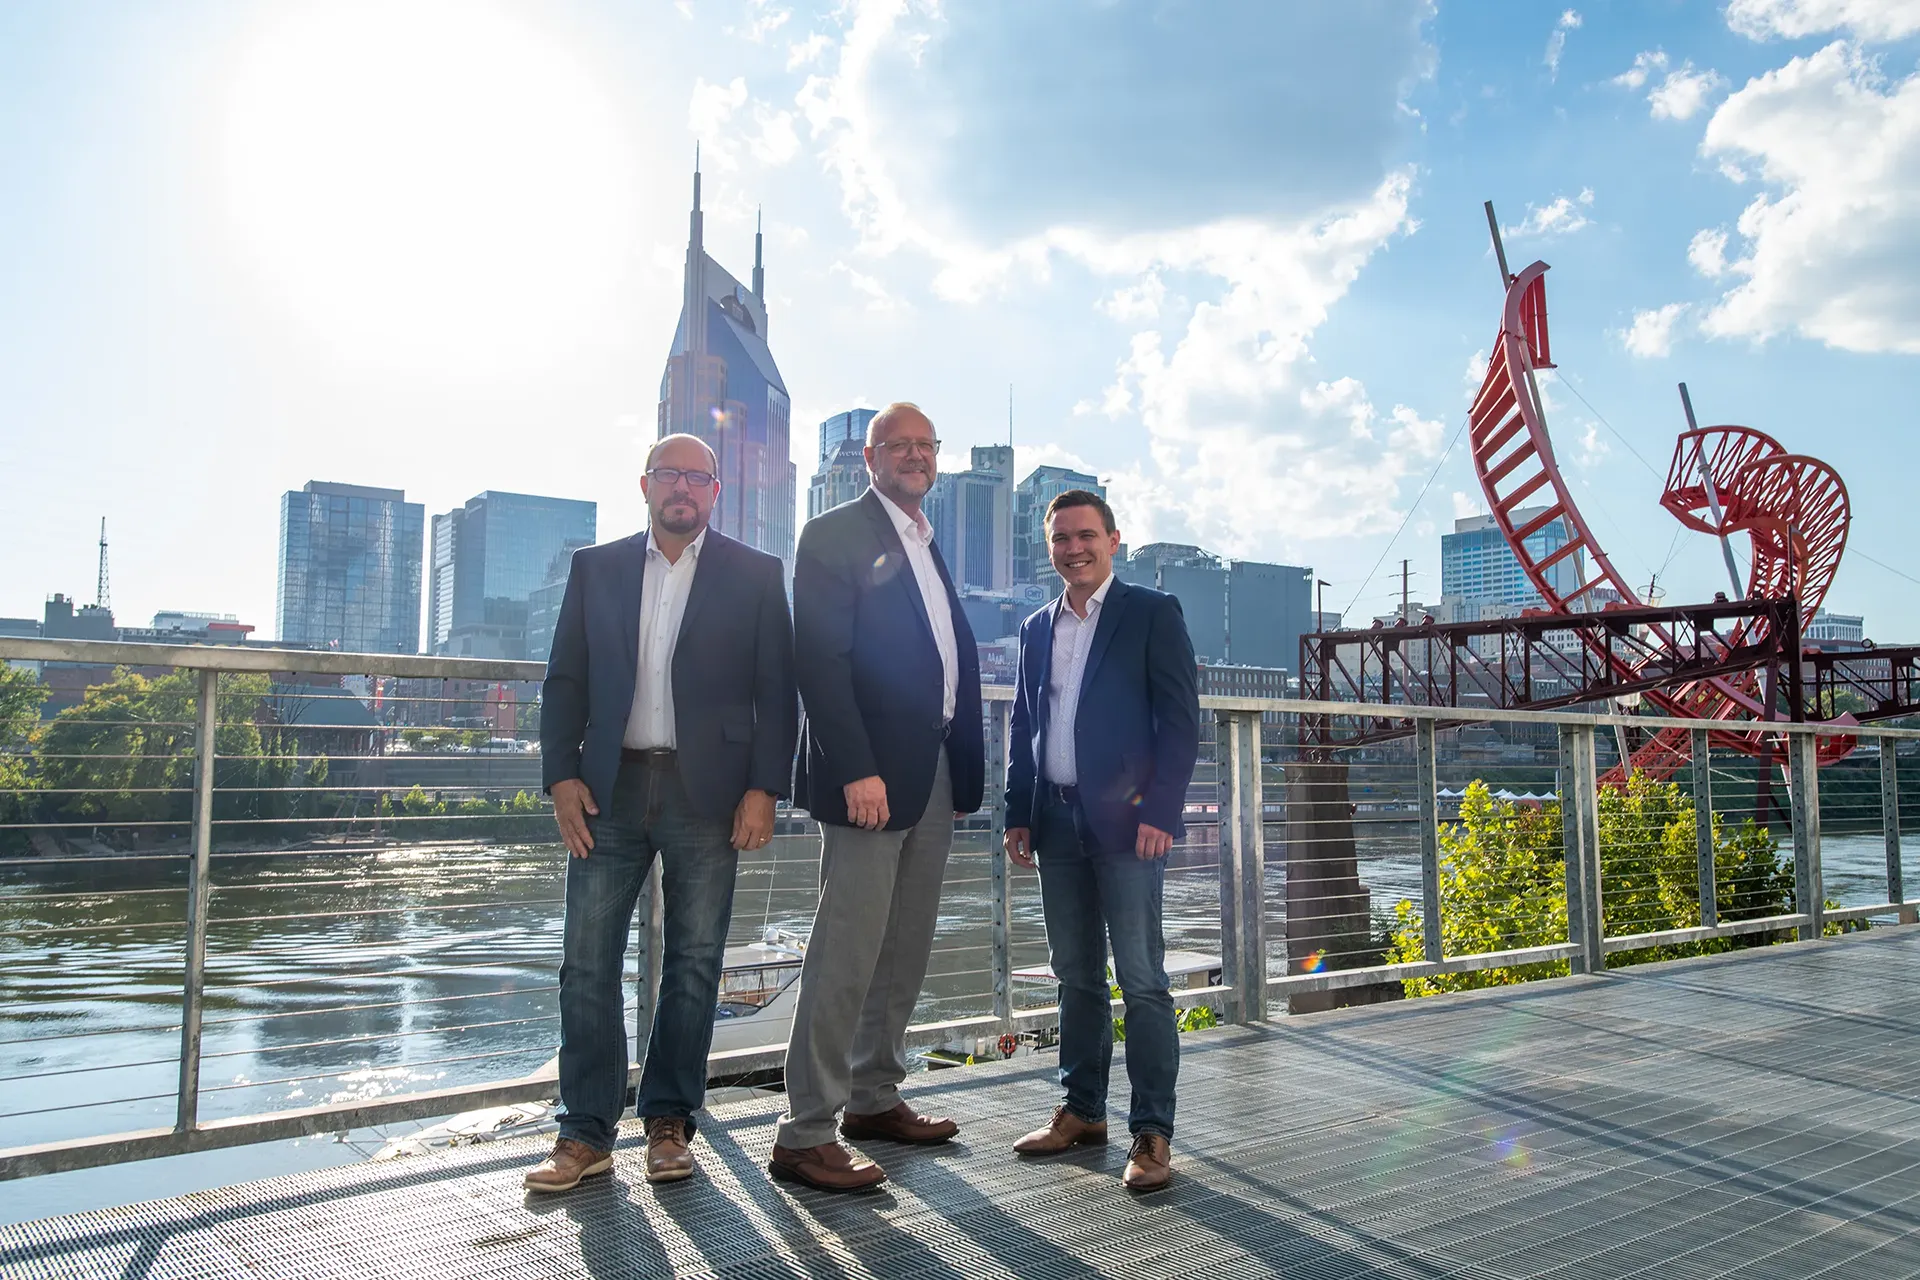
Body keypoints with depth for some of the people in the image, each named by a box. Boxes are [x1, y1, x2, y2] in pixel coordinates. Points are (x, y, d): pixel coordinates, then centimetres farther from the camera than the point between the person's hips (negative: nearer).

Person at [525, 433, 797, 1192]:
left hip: (706, 790, -1)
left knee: (694, 962, 5)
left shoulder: (754, 576, 5)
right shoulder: (595, 568, 11)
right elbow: (565, 680, 9)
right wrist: (562, 775, -2)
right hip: (611, 787, 2)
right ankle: (587, 1133, 12)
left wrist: (763, 788, -8)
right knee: (588, 960, 1)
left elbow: (777, 693, 1)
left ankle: (669, 1123, 19)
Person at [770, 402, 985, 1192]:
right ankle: (804, 1135, 2)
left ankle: (874, 1100, 26)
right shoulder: (836, 536, -5)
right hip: (871, 774, -8)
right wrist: (856, 770, -22)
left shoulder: (929, 550, 20)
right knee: (846, 953, -7)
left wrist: (964, 773, 11)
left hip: (933, 776, 8)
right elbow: (820, 660, -14)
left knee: (905, 951, 13)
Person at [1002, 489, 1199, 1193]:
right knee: (1076, 976, 13)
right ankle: (1082, 1111, 24)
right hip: (1057, 823, 6)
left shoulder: (1151, 613, -1)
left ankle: (1152, 1133, 5)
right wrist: (1019, 812, 9)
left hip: (1126, 819, -5)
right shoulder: (1037, 628, 15)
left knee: (1142, 980, -3)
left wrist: (1158, 811, -15)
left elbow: (1180, 719, -7)